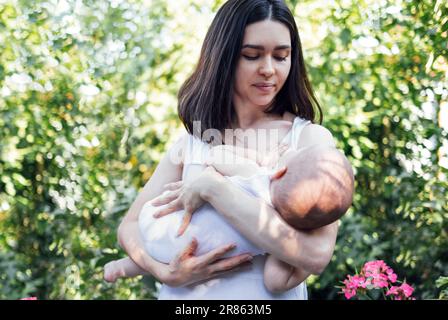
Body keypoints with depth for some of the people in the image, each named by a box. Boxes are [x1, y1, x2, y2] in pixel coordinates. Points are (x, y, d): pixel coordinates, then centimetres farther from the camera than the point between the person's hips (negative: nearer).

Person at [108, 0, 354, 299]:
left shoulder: (311, 137, -5)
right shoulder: (192, 143, 4)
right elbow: (130, 226, 7)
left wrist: (213, 187, -18)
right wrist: (166, 272, -11)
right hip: (184, 293, 2)